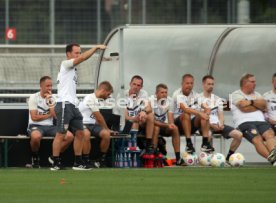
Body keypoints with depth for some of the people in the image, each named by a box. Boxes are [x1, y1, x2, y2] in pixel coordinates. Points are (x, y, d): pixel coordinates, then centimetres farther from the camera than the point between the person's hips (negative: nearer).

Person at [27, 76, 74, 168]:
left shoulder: (53, 98, 9)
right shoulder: (34, 97, -3)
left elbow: (56, 116, -5)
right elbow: (34, 117, -11)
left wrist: (50, 102, -12)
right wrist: (49, 115, -1)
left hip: (49, 126, 5)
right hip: (35, 126, -5)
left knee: (69, 136, -19)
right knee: (36, 136, -42)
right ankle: (35, 157, -11)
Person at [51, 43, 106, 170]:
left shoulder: (73, 68, 22)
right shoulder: (66, 64, -4)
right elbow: (82, 58, -16)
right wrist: (96, 48, -13)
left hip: (72, 105, 10)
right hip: (64, 104, -10)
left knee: (80, 132, 8)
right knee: (61, 134, -8)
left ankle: (78, 163, 13)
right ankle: (56, 164, -7)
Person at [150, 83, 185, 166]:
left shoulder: (168, 101, -5)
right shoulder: (151, 101, -20)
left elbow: (171, 120, -9)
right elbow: (152, 120, -26)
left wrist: (171, 125, -33)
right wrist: (167, 125, -36)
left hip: (164, 125, 4)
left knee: (175, 129, -22)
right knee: (156, 128, -36)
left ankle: (178, 158, -20)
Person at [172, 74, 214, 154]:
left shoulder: (195, 95, 7)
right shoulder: (178, 94, -12)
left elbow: (206, 108, -2)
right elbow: (184, 108, -30)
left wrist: (206, 113, -27)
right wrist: (199, 113, -42)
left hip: (191, 124, 5)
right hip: (178, 123, -5)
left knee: (204, 116, -18)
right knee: (186, 114, -35)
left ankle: (205, 143, -26)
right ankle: (188, 143, -35)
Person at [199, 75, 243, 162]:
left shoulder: (217, 99, 21)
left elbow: (220, 114, 12)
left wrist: (221, 124, -10)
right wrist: (211, 125, -18)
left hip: (218, 125, 5)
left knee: (239, 134, -15)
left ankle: (229, 157, -4)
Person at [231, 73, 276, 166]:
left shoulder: (256, 94, 30)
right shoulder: (236, 94, 11)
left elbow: (264, 104, 11)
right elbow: (244, 108, -5)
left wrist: (251, 102, 1)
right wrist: (258, 106, 10)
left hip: (260, 121, 4)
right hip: (244, 122, -4)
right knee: (257, 138, -33)